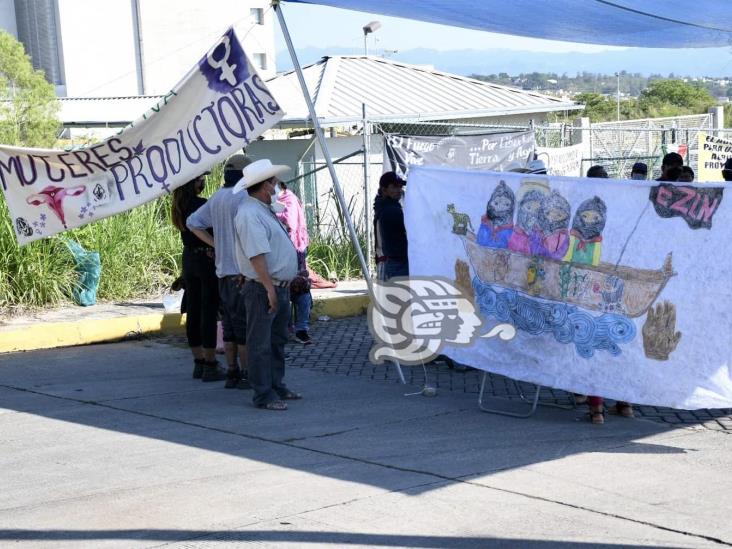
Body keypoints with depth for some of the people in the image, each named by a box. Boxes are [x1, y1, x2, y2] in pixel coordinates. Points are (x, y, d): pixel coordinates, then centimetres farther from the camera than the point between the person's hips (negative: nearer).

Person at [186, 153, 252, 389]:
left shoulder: (216, 197, 13)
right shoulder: (242, 197, -13)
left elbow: (193, 223, 18)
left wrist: (216, 244, 14)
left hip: (223, 271, 8)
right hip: (242, 270, -8)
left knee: (230, 326, 12)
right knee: (245, 326, -4)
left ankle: (232, 373, 16)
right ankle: (247, 374, -1)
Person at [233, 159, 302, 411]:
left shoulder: (264, 210, 16)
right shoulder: (250, 213, -18)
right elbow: (257, 255, -24)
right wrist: (269, 288, -25)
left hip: (279, 287, 11)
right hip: (263, 288, -11)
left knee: (277, 340, 18)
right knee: (261, 344, -3)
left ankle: (277, 387, 28)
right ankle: (264, 395, 0)